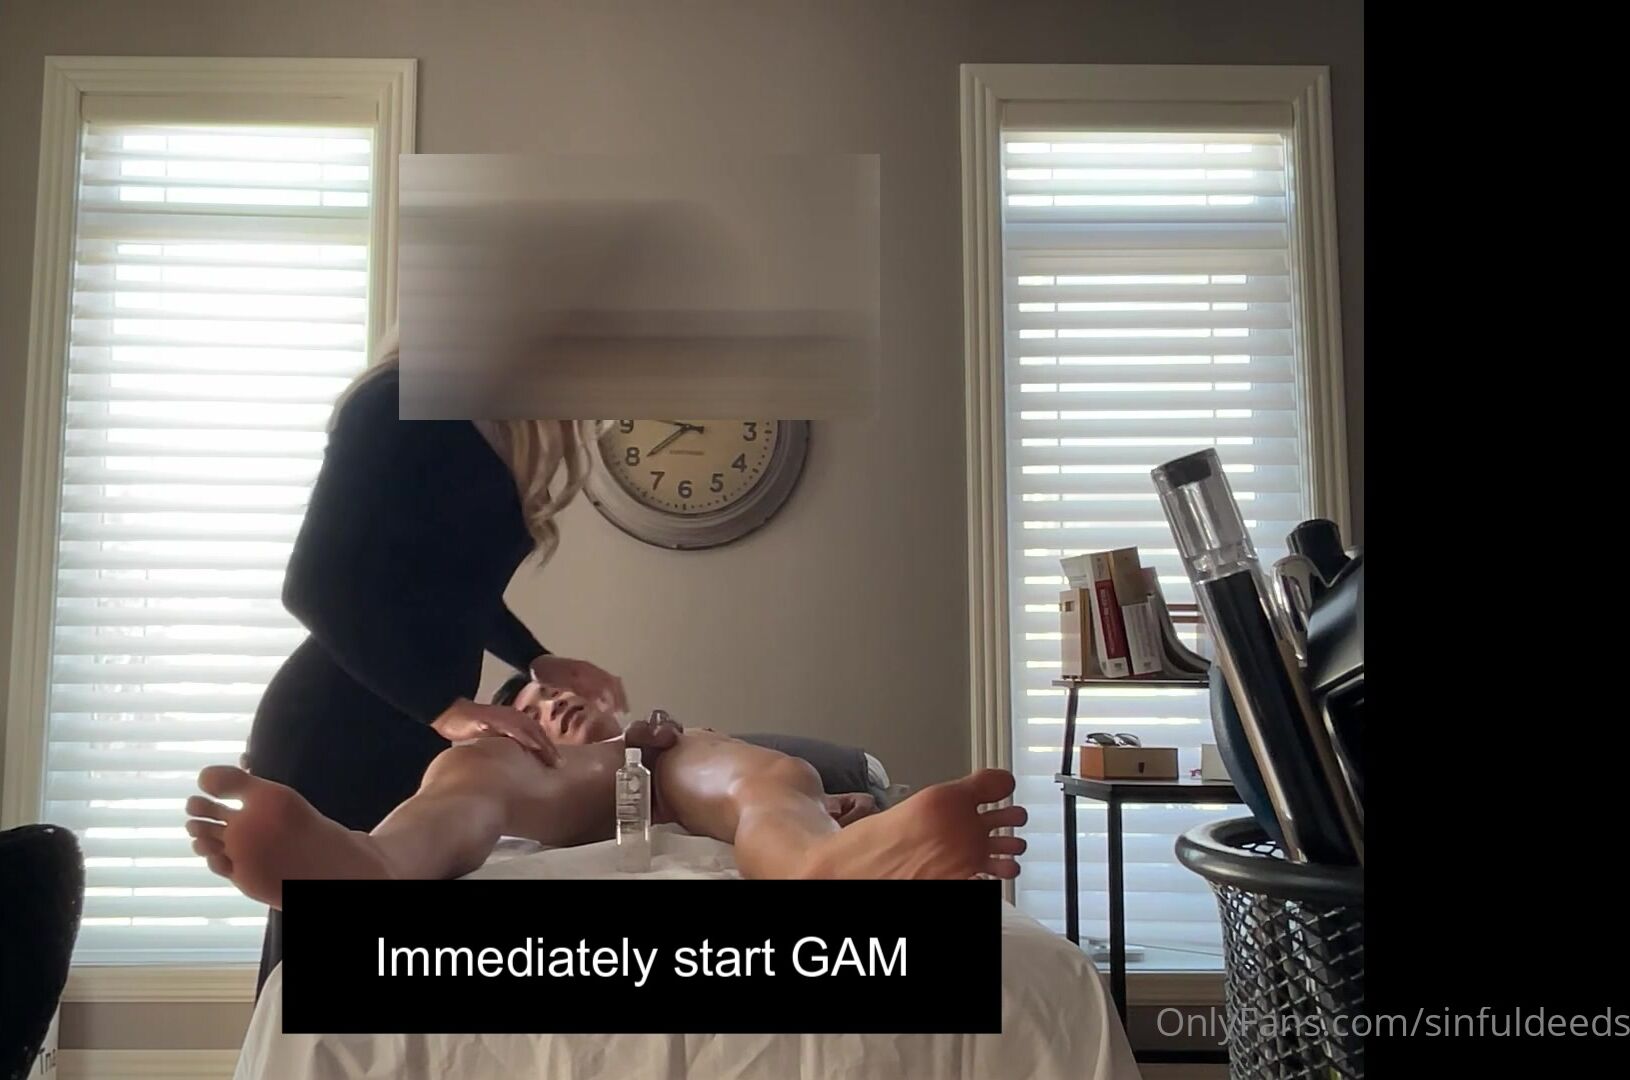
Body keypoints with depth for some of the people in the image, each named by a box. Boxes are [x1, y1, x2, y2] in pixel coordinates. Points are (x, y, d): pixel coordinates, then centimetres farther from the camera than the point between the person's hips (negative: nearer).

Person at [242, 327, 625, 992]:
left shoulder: (495, 432, 10)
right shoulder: (401, 404, -14)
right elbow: (315, 585, -21)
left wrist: (537, 661, 9)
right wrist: (447, 708, -26)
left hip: (415, 733, 8)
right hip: (335, 732, -8)